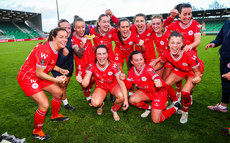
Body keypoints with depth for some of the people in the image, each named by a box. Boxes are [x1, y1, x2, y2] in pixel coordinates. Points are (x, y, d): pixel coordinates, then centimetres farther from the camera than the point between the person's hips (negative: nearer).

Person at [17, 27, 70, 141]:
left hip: (39, 76, 9)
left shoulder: (56, 48, -1)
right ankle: (37, 132, 13)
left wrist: (60, 70, 0)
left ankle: (55, 116, 39)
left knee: (58, 92, 13)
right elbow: (39, 73, -25)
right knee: (44, 105, -14)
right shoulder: (45, 51, -30)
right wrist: (56, 80, -24)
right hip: (27, 77, -9)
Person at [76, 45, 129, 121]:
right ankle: (100, 105, 14)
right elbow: (85, 84, -25)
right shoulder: (92, 66, -21)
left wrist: (126, 99, -35)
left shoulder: (113, 65, -25)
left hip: (114, 85, 0)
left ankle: (114, 110, 4)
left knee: (121, 96, -32)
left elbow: (121, 82, -26)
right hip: (100, 87, 1)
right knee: (95, 103, -28)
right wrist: (81, 82, -51)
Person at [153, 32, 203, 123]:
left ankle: (185, 112, 11)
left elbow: (197, 71, -26)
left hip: (193, 71, -4)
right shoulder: (166, 53, -27)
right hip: (180, 69, 5)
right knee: (166, 85, -9)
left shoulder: (189, 55, -39)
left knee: (185, 92, -21)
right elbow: (160, 64, -4)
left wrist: (196, 79, -48)